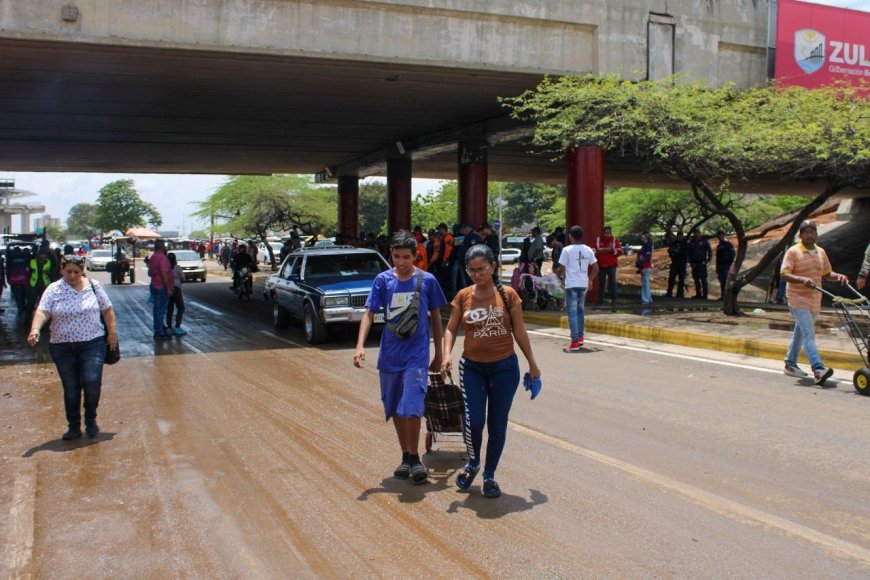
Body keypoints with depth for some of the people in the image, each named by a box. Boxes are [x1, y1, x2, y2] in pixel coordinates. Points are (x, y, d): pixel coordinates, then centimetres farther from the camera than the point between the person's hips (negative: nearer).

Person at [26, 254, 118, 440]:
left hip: (92, 344, -1)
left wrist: (112, 332, 3)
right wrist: (35, 329, -29)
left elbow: (107, 310, 8)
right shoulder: (53, 289, -1)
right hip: (63, 347, 1)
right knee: (70, 388, 8)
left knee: (92, 382, -12)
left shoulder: (93, 286, 3)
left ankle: (90, 420, 12)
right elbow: (42, 311, -12)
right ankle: (74, 427, 20)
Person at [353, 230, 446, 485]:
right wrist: (360, 345, -18)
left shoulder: (427, 280, -3)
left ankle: (414, 458, 6)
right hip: (389, 355, 3)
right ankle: (406, 457, 28)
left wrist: (438, 354, 7)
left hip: (416, 356, -2)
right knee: (395, 409, 12)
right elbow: (369, 313, -4)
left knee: (411, 408, -12)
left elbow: (435, 318, 5)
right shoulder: (383, 280, -1)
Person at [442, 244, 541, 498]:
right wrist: (447, 354, -17)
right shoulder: (463, 296, 0)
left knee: (497, 424, 6)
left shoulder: (508, 295, -4)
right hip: (472, 367, 1)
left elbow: (519, 331, 2)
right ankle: (472, 463, 23)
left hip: (504, 367, 0)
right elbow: (451, 329, 1)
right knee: (473, 421, -8)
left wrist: (532, 363, 5)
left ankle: (489, 475, 23)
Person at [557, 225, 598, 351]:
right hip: (583, 284, 5)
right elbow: (596, 269, 6)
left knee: (572, 312, -4)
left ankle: (575, 342, -9)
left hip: (571, 285, -5)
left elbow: (561, 269, -8)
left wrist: (561, 275, 13)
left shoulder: (567, 250, -9)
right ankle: (580, 337, 28)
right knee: (580, 310, 19)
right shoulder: (588, 250, 5)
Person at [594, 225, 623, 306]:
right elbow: (597, 250, -6)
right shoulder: (598, 239, 3)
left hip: (611, 265, -1)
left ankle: (613, 299, 1)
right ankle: (600, 299, 14)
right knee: (601, 282, 6)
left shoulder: (614, 240, 4)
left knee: (612, 282, -2)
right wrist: (608, 249, -13)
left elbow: (620, 251, -5)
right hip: (601, 265, 1)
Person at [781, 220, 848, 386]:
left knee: (800, 333, 16)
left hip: (815, 301, 7)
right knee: (809, 334, -16)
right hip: (798, 299, -7)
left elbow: (827, 273, 20)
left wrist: (838, 276, -1)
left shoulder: (821, 252, 12)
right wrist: (802, 280, -30)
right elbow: (784, 274, -14)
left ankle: (790, 364, 28)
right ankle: (818, 370, -26)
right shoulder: (793, 252, -7)